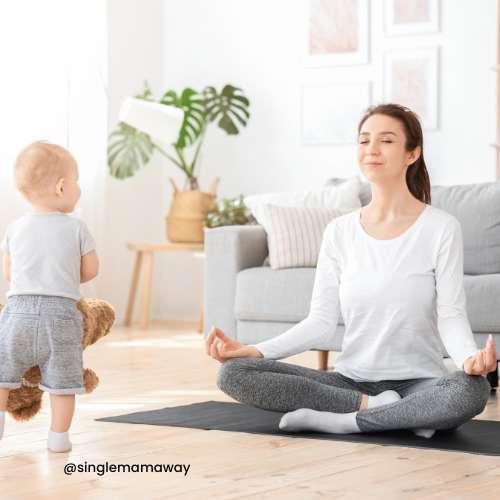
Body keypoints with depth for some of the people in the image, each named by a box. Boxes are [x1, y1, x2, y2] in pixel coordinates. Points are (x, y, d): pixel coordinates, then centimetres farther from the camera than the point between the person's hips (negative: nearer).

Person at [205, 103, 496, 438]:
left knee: (471, 390, -38)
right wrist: (254, 350, -12)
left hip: (418, 382, -3)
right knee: (233, 372, -16)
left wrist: (471, 357, -32)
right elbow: (321, 321, 2)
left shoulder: (441, 228, -4)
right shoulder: (340, 231, 5)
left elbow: (451, 315, -9)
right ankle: (374, 408, -16)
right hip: (350, 380, 4)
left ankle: (342, 420, -23)